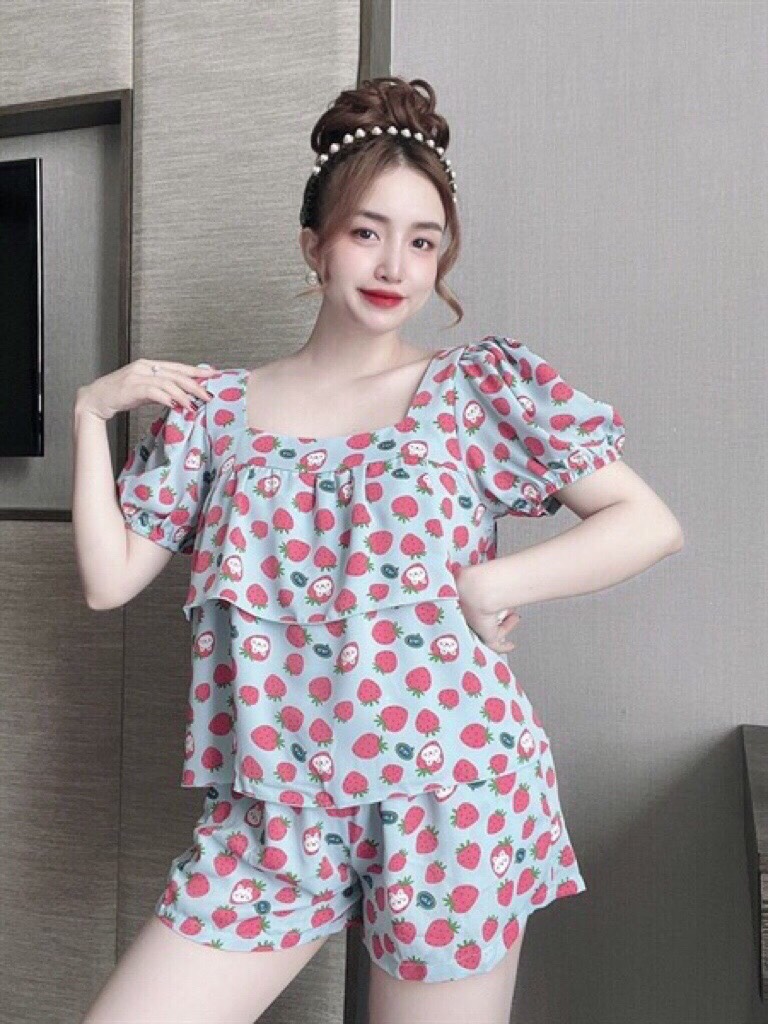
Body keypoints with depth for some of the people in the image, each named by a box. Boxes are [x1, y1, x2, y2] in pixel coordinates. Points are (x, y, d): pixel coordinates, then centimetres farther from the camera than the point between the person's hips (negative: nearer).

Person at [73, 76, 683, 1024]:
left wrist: (489, 585, -13)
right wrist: (91, 411, 0)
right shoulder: (214, 406, 4)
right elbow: (109, 579, 4)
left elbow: (651, 523, -4)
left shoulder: (486, 383, -1)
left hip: (450, 796, -1)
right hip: (271, 811, 2)